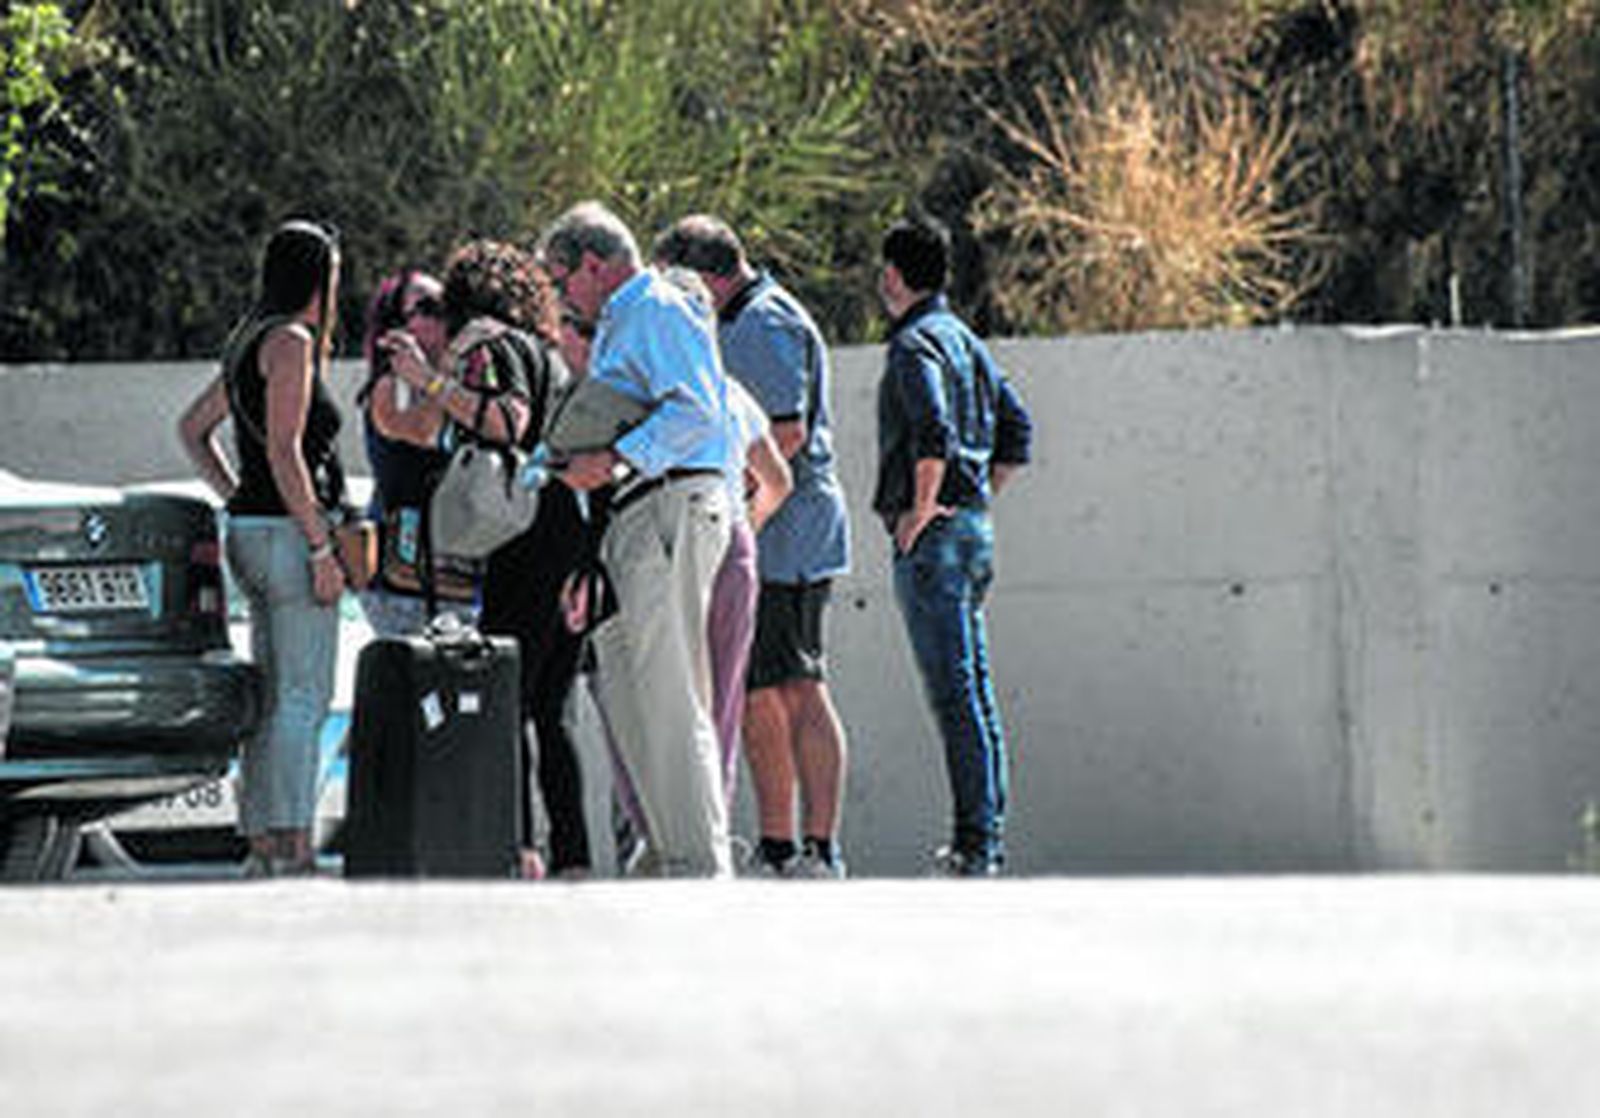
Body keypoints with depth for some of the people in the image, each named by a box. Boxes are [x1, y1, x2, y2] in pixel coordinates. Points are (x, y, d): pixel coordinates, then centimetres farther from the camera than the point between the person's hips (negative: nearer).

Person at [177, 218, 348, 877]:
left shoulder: (252, 343, 17)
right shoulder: (290, 342, -11)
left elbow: (193, 429, 27)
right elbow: (283, 450, -19)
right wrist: (322, 546, -18)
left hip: (255, 529, 9)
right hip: (291, 531, -9)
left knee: (274, 699, 10)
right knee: (303, 699, -11)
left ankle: (263, 847, 9)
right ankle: (291, 850, -15)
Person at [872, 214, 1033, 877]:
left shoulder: (916, 346, -11)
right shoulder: (966, 343, 17)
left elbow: (933, 431, -26)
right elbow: (1016, 429, 23)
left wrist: (921, 510, -18)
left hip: (933, 536, -9)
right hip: (974, 529, 9)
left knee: (954, 692, -11)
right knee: (973, 691, 10)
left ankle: (975, 840, -14)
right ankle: (986, 835, 11)